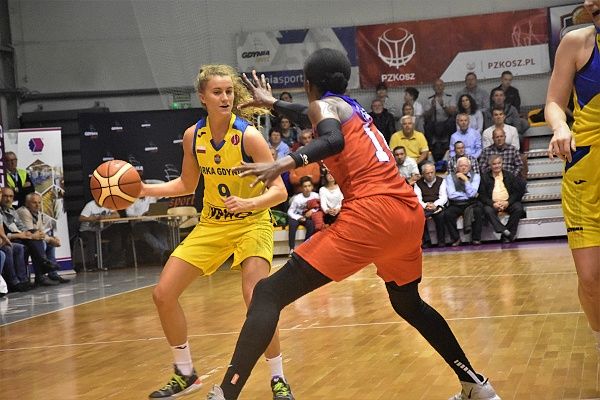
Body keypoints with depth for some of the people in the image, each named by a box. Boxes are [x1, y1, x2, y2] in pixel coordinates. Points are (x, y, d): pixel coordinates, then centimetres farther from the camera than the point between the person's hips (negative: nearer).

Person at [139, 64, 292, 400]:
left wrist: (248, 203, -39)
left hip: (251, 224, -6)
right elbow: (187, 185, 11)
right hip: (212, 224, 6)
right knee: (164, 294, 1)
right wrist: (143, 189, 0)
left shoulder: (249, 135, -20)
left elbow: (279, 191, -21)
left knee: (255, 298, -27)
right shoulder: (193, 136, -5)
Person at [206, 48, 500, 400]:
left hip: (373, 211, -8)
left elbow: (334, 140, -17)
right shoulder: (351, 107, 28)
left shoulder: (323, 104, 6)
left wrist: (287, 162, -30)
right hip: (409, 213, 8)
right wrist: (272, 102, 60)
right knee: (408, 303, 33)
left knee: (269, 293, -8)